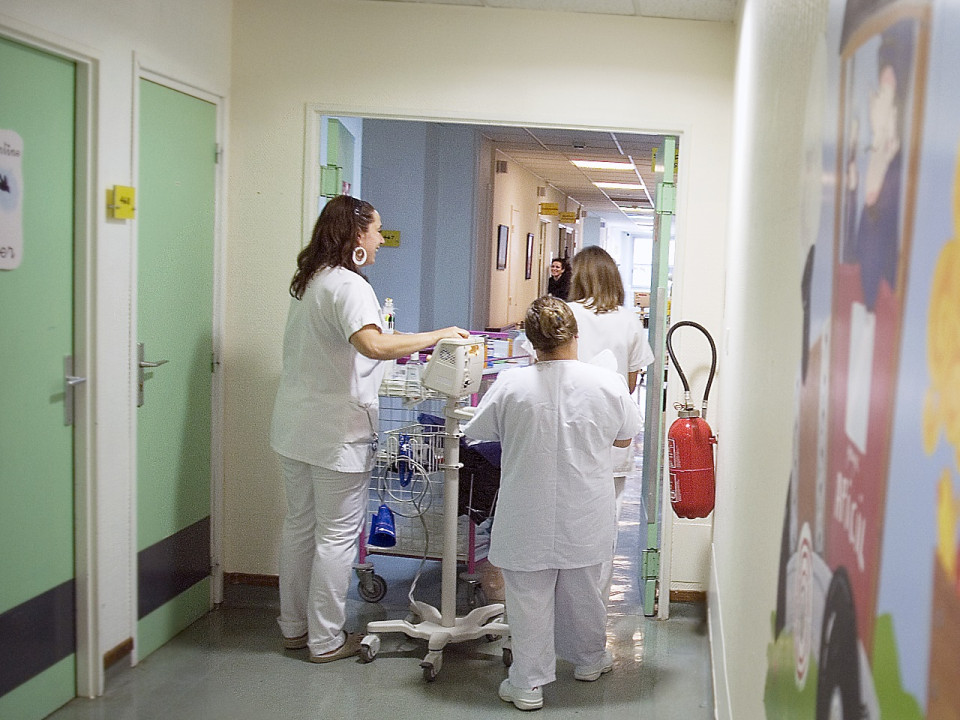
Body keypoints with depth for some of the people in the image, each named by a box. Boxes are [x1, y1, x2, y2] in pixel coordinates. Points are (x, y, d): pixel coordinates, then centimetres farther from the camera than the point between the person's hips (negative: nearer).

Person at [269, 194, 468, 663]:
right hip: (337, 431, -9)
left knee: (300, 524, 16)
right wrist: (436, 335, -25)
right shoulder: (348, 285, -17)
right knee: (337, 535, 2)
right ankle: (326, 639, 11)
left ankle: (294, 626, 28)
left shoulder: (310, 281, 12)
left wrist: (403, 346, 24)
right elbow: (373, 345, -35)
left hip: (295, 425, 9)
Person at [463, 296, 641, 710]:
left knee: (529, 599, 9)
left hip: (529, 518, -2)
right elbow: (624, 439, 7)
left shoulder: (510, 386, -14)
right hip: (585, 518, 2)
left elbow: (477, 432, 2)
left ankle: (528, 684, 17)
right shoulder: (608, 384, -10)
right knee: (582, 590, 21)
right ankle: (589, 659, 41)